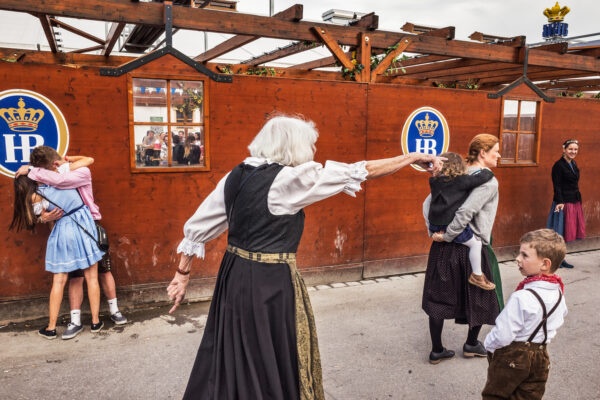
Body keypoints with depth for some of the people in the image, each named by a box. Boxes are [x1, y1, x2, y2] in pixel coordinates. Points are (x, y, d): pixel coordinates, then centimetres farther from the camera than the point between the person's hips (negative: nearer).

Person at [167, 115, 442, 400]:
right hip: (271, 283, -7)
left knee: (230, 362, 20)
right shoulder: (290, 179, -15)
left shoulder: (236, 176, 5)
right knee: (276, 367, 11)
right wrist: (414, 157, -2)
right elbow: (359, 172, -12)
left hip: (233, 278, 8)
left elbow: (197, 227, 8)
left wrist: (182, 274, 16)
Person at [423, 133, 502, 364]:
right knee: (481, 298, 18)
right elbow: (466, 212, -26)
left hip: (443, 249, 6)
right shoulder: (489, 182, -13)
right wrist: (446, 236, -17)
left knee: (439, 297, 11)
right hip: (471, 249, -6)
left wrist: (434, 230, 2)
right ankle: (471, 345, 33)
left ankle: (437, 350, 21)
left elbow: (428, 202, 4)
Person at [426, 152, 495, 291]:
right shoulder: (461, 181, -11)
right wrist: (486, 170, 11)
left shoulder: (434, 181, 7)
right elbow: (484, 176, -9)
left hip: (434, 225, 6)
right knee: (476, 243, 7)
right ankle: (476, 275, 13)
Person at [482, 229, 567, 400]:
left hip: (512, 358, -7)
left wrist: (489, 344, -6)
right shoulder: (558, 293, -5)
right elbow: (559, 321, 13)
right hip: (541, 357, 7)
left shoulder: (521, 298, -30)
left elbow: (502, 335, -26)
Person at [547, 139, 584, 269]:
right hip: (563, 203, -8)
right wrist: (560, 202, -23)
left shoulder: (573, 164, 13)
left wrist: (579, 200, 18)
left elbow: (574, 184, 19)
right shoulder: (558, 165, -11)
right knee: (560, 233, -3)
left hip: (575, 202, 8)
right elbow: (557, 186, -15)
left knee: (566, 232, 10)